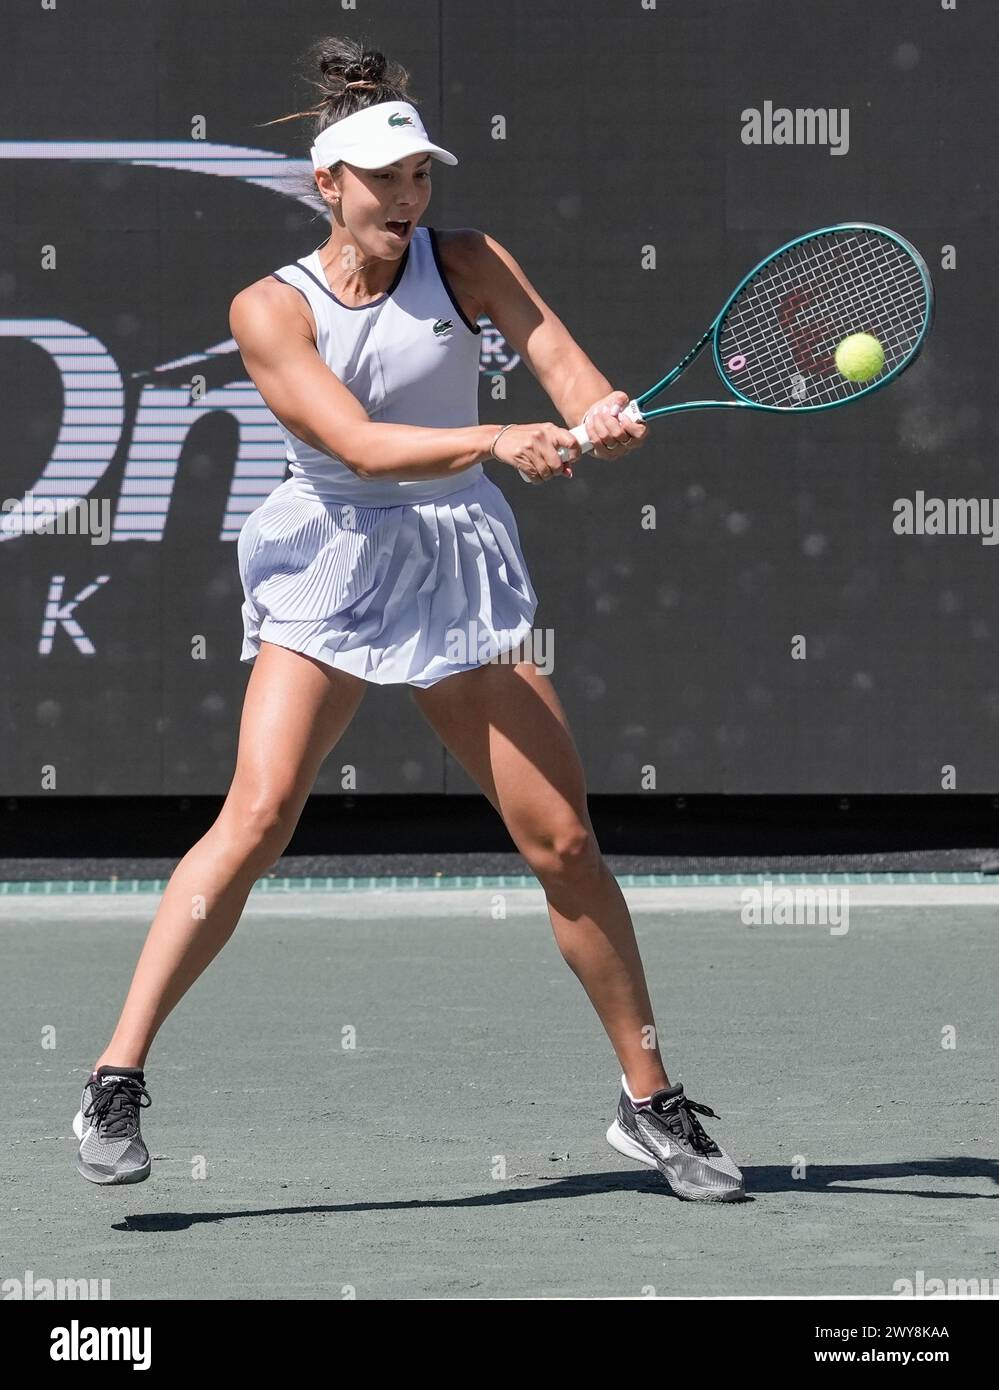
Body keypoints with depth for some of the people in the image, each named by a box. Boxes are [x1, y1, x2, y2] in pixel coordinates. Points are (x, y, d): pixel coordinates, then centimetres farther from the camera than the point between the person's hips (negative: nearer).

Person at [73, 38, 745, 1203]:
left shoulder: (466, 263, 0)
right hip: (326, 574, -2)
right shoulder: (270, 310, -7)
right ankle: (116, 1082, -16)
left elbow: (563, 363, -13)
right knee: (258, 814, -21)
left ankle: (651, 1105, 13)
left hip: (458, 576, 3)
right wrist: (498, 440, -35)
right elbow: (359, 443, -20)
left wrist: (601, 417, -36)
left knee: (563, 842, 0)